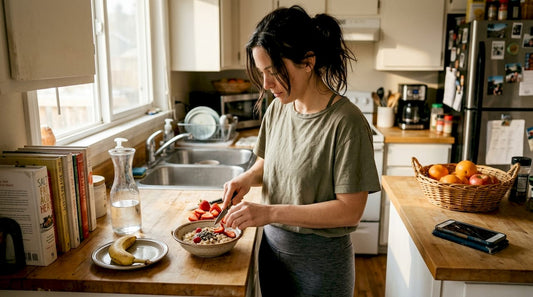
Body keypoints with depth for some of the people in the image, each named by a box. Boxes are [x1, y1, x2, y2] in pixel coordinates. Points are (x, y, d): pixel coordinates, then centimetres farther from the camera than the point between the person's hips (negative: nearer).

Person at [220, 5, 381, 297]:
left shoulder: (345, 122, -23)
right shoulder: (277, 109, -3)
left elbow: (350, 210, -22)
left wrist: (271, 212, -26)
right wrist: (248, 177, -9)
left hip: (320, 259, -5)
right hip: (272, 245, 6)